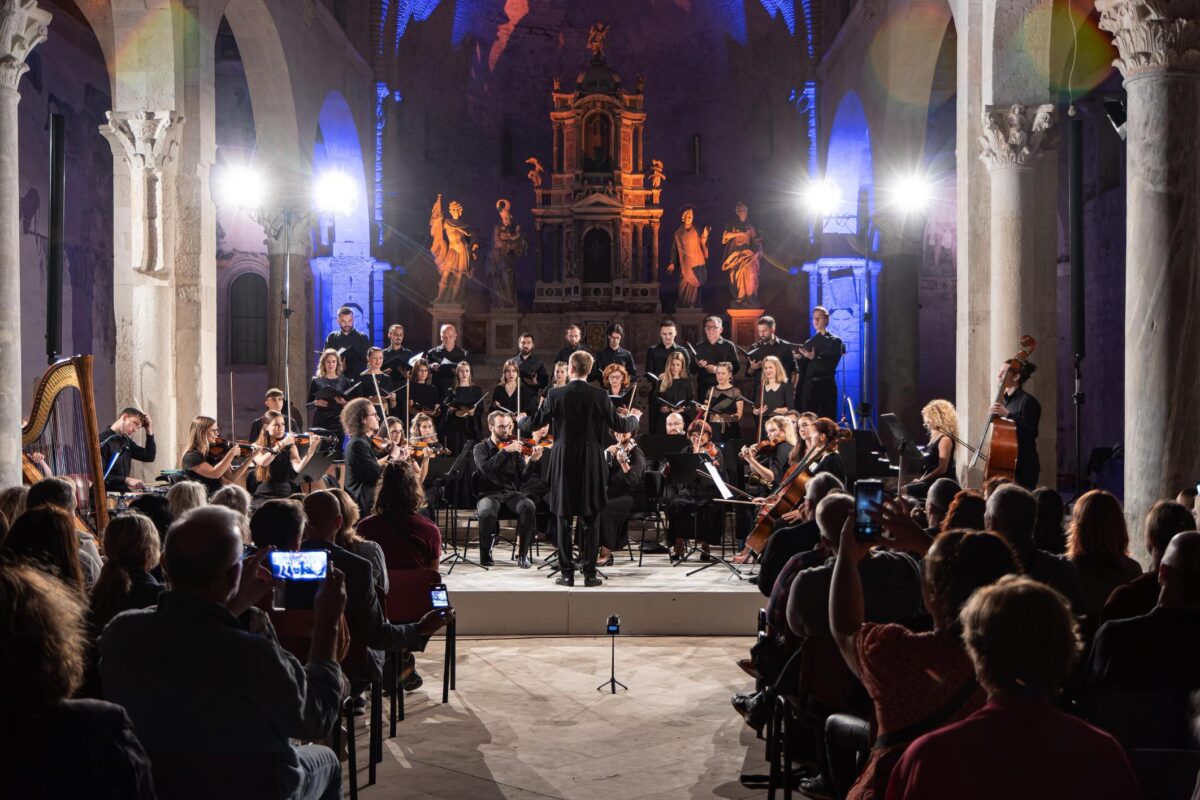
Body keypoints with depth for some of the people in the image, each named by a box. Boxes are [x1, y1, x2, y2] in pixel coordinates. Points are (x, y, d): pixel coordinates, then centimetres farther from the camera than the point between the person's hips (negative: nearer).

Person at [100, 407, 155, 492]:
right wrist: (126, 480, -29)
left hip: (124, 492, 8)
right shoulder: (103, 441, -12)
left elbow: (149, 457, 16)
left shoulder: (126, 441, 16)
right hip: (108, 494, -8)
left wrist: (149, 431, 8)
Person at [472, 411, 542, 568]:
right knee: (487, 512, -37)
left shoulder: (514, 447, 12)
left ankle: (523, 554, -19)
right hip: (489, 494, -2)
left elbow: (523, 477, 1)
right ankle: (486, 553, -12)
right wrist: (506, 451, -23)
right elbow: (485, 468, -16)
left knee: (529, 507, -31)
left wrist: (532, 461, -17)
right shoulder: (481, 448, 7)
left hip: (512, 493, 2)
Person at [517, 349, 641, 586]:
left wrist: (521, 420, 26)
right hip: (591, 466, 0)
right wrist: (634, 418, 26)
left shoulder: (555, 395, -6)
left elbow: (533, 424, 2)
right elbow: (619, 425, 3)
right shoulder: (600, 396, -5)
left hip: (564, 464, 0)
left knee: (564, 521, 7)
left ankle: (567, 573, 8)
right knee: (590, 520, 7)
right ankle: (589, 573, 7)